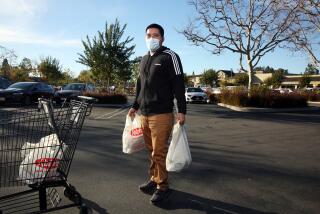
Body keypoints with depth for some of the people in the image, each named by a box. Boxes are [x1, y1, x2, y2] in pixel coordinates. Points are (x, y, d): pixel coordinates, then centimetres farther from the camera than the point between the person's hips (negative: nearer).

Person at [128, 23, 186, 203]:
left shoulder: (170, 56, -3)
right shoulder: (144, 59, 19)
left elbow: (179, 85, -10)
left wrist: (182, 111, -16)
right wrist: (135, 106, 25)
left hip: (161, 114, -6)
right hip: (144, 114, 7)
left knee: (159, 152, -2)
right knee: (151, 150, 13)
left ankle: (162, 186, 12)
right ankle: (154, 179, 28)